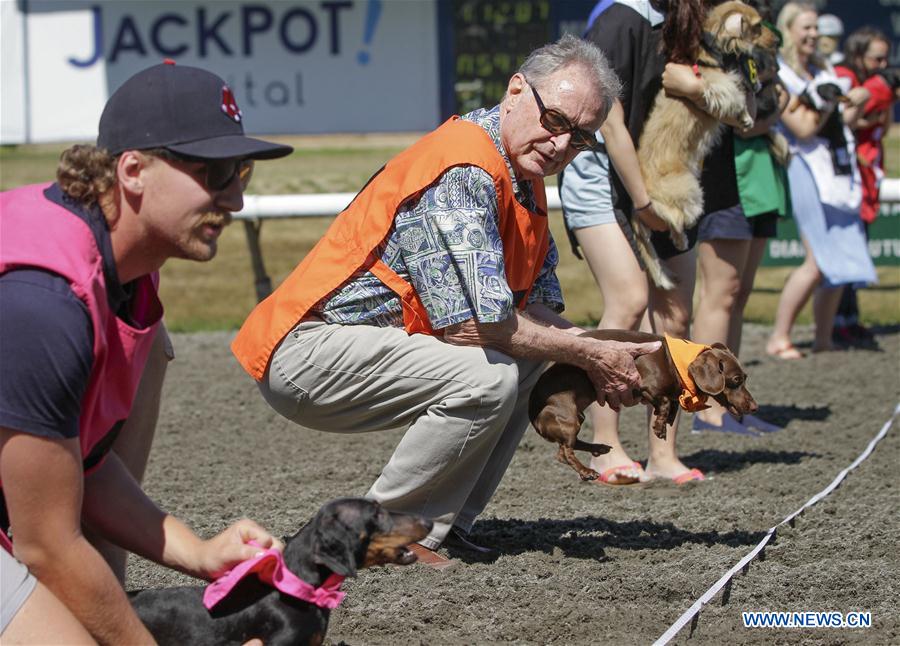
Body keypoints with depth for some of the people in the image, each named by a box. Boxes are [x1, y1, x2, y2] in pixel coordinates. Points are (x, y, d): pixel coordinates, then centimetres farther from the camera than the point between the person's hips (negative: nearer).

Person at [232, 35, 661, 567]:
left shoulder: (523, 175, 11)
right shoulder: (464, 171, -21)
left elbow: (538, 307, 13)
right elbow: (474, 324, -25)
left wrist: (611, 357, -6)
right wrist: (591, 356, -14)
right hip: (305, 350, -10)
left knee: (533, 357, 11)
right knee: (487, 378, -27)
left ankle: (444, 524, 8)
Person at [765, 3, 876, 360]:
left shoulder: (822, 70, 17)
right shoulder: (780, 76, -7)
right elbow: (803, 129, -13)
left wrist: (855, 103, 3)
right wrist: (829, 103, -14)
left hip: (839, 169, 8)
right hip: (807, 168, -8)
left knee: (839, 262, 4)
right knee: (818, 261, -14)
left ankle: (823, 340, 10)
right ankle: (778, 337, -6)